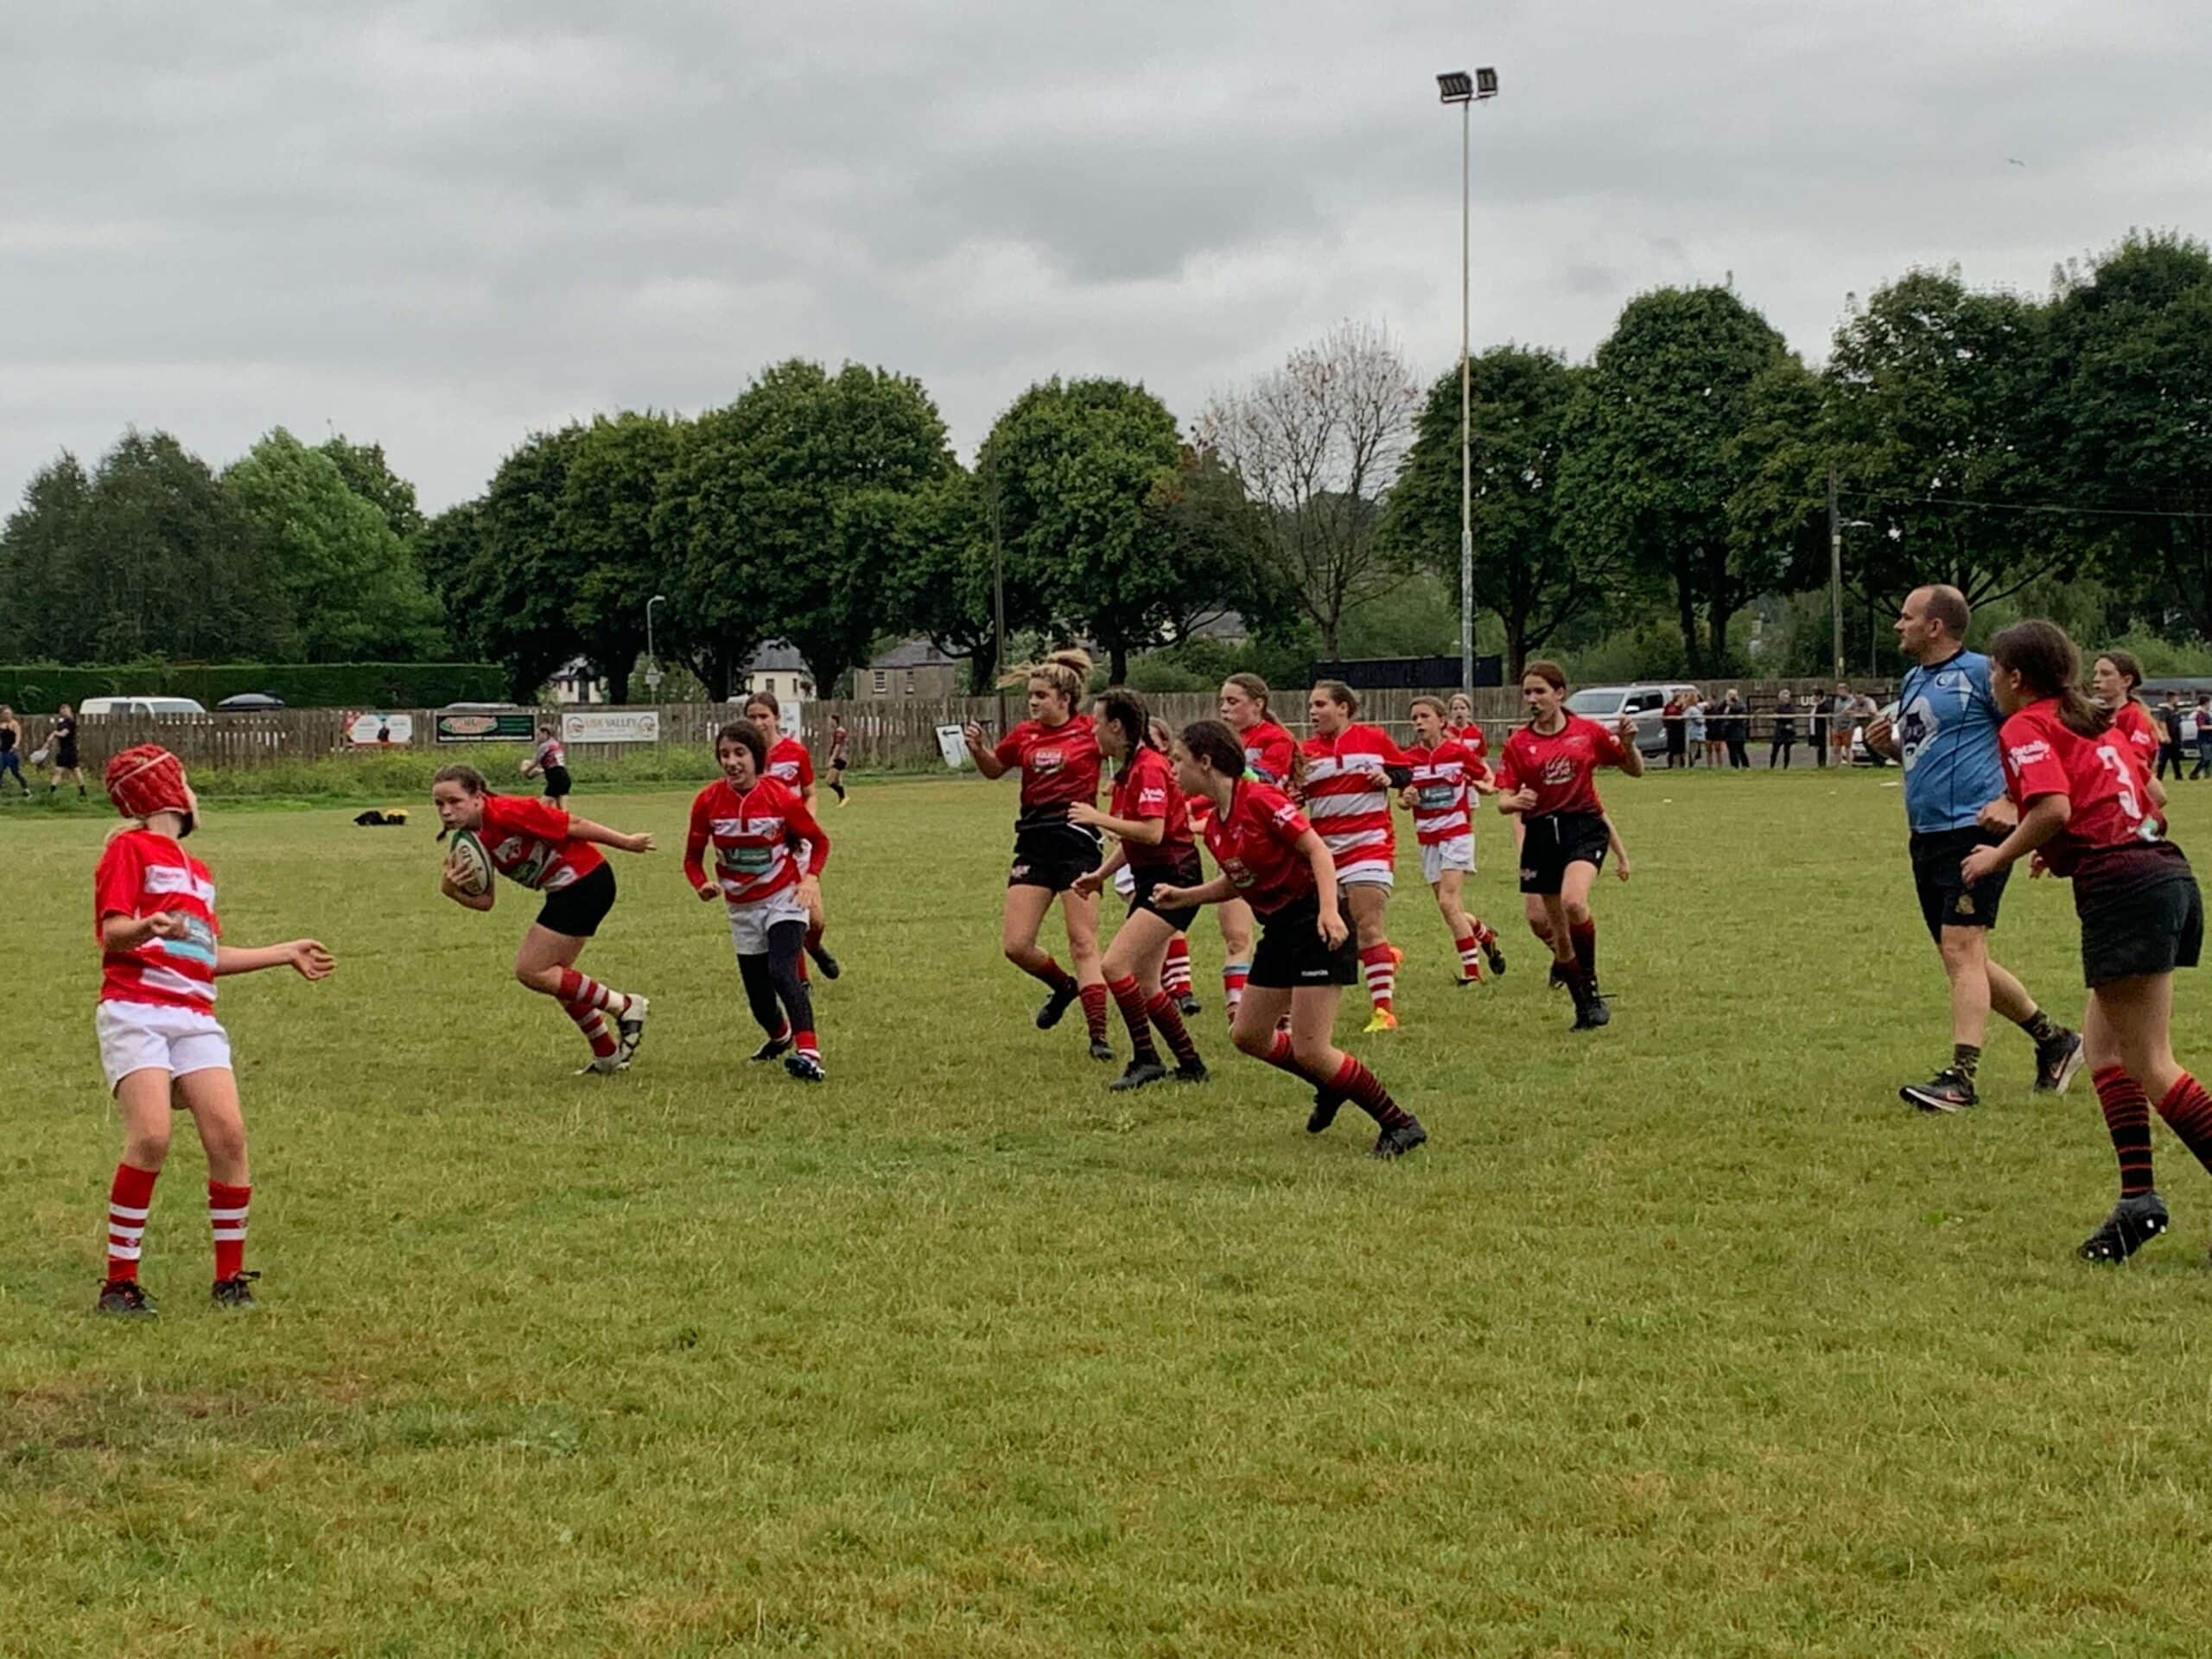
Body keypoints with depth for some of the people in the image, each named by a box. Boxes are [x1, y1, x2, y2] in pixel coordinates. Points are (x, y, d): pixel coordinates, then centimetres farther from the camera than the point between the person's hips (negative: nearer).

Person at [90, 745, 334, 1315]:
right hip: (135, 1011, -7)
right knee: (151, 1136, -21)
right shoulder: (130, 847, 2)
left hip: (194, 1018, 7)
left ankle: (231, 1278, 1)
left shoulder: (195, 871, 26)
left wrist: (287, 953, 40)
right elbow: (112, 931, -8)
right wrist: (148, 927, -30)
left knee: (228, 1132, -10)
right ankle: (120, 1283, -12)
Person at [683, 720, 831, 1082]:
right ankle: (780, 1036, 45)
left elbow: (818, 841, -1)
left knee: (782, 972, -28)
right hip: (742, 907, 4)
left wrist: (810, 878, -17)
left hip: (784, 899, -4)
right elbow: (693, 856, 2)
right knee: (758, 997, 10)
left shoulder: (780, 796, -16)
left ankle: (808, 1054, -36)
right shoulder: (708, 801, -11)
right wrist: (702, 885, -18)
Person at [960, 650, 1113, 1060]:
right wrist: (977, 747, 5)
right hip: (1034, 843, 5)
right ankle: (1062, 985, 27)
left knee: (1083, 944, -5)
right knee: (1015, 944, -2)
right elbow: (994, 769, 25)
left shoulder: (1090, 731, -4)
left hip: (1077, 841, -5)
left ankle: (1098, 1035, -2)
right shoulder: (1025, 734, 9)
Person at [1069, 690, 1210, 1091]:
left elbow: (1152, 832, -25)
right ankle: (1190, 1064, 20)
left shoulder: (1149, 768, -16)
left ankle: (1146, 1060, -10)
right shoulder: (1129, 770, 14)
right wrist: (1100, 874, 14)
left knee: (1115, 966, -17)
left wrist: (1097, 818, -17)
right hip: (1150, 880, 10)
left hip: (1172, 879, -10)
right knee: (1144, 985, 10)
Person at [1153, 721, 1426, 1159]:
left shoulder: (1259, 799, -17)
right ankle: (1331, 1087, 33)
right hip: (1279, 927, 9)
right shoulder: (1213, 826, 8)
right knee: (1248, 1036, 13)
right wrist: (1182, 897, 13)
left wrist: (1329, 910, -32)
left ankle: (1399, 1125, -2)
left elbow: (1317, 849, -19)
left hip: (1314, 924, -9)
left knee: (1309, 1049, -13)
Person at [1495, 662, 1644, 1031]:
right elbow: (1503, 800, 0)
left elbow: (1635, 771, 9)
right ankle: (1586, 1006, 21)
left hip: (1584, 826, -3)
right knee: (1557, 928, 6)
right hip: (1541, 833, 3)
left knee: (1573, 902, -29)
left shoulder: (1588, 732, 0)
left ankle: (1590, 984, -11)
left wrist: (1628, 743, -11)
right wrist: (1515, 801, -23)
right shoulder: (1518, 744, 2)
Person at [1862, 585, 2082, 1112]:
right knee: (1963, 960, 12)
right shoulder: (1912, 681, 17)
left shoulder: (1979, 672, -9)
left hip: (1972, 829, -10)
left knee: (1961, 949, -15)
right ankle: (2054, 1041, 27)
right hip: (1927, 836, 10)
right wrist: (1889, 745, 8)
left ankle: (1961, 1078, -18)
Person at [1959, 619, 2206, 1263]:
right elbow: (2152, 795, 25)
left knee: (2149, 1065, -6)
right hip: (2169, 875, 9)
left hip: (2122, 889, -9)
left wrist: (1999, 856, -4)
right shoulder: (2092, 722, 22)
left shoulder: (2027, 727, -3)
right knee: (2102, 1041, 14)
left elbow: (2054, 807, -18)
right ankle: (2137, 1198, 6)